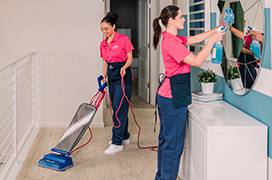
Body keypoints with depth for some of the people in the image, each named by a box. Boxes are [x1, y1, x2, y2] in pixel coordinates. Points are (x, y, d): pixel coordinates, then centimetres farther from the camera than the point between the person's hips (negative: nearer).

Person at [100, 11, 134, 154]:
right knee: (117, 109, 13)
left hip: (123, 77, -7)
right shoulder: (103, 44, 11)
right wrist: (104, 77, 4)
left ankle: (117, 143, -6)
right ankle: (125, 137, 26)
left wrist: (124, 67, -25)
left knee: (119, 110, -8)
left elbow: (130, 58, -7)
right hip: (112, 78, 7)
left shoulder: (123, 39, -9)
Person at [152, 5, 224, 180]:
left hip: (166, 95, 11)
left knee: (166, 139, 19)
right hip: (174, 98, -11)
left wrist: (217, 28, 17)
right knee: (174, 143, -2)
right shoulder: (171, 42, -20)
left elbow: (195, 39, 21)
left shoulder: (172, 38, 11)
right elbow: (197, 61, -23)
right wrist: (212, 40, -16)